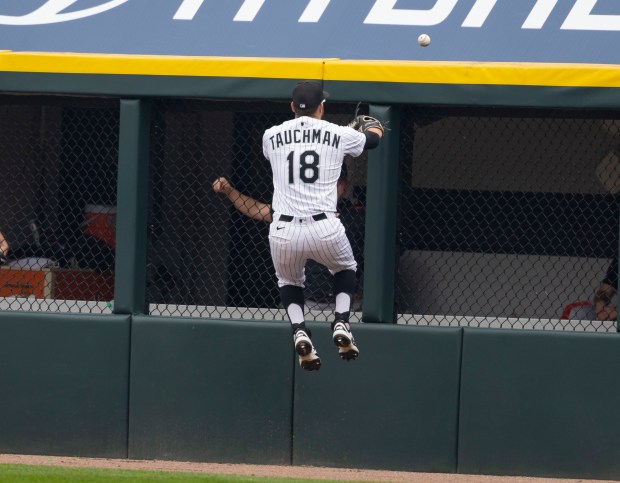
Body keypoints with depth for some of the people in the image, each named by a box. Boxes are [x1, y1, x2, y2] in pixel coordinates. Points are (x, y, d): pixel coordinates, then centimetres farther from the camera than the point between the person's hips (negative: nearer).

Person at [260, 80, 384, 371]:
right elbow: (373, 139, 27)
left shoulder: (272, 136, 9)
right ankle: (341, 324, 8)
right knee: (345, 269, 31)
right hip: (325, 230, -1)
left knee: (288, 282, 28)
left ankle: (299, 331, 1)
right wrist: (373, 125, 54)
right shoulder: (340, 135, 5)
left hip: (283, 232, 1)